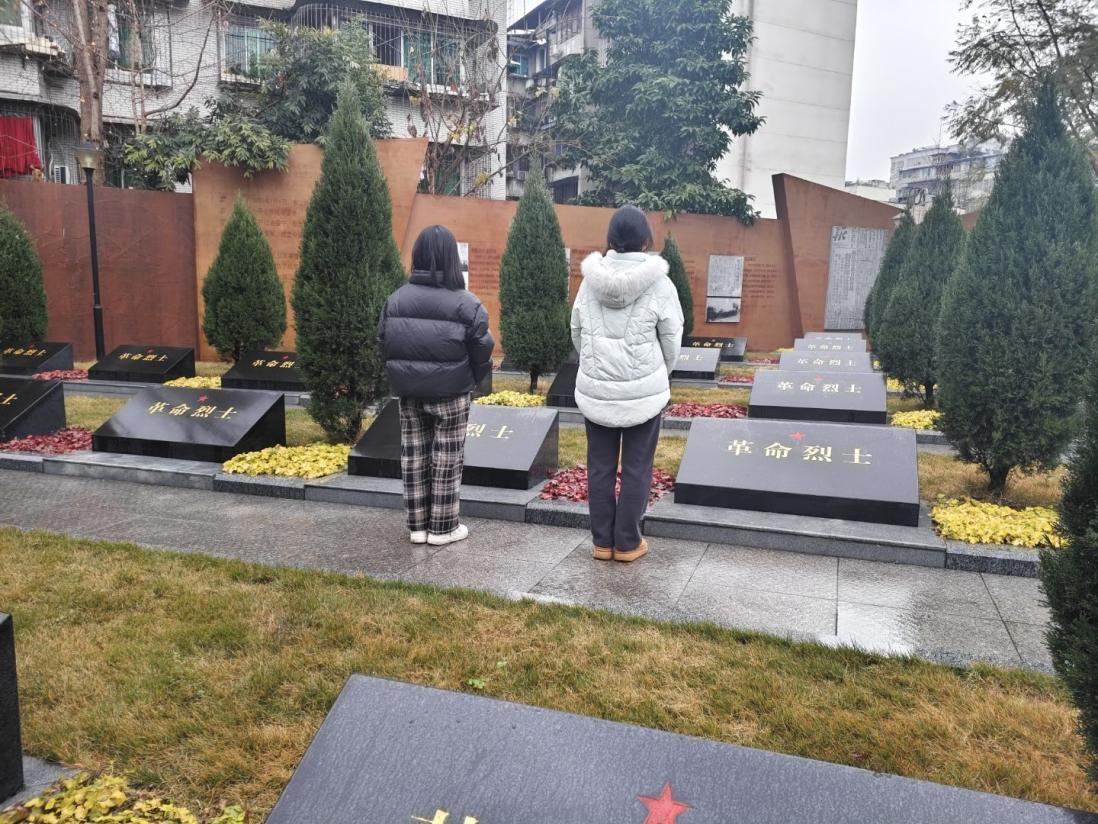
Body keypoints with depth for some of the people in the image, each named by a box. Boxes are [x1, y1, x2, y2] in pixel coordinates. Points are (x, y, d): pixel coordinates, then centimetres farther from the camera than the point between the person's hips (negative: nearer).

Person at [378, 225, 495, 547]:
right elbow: (481, 351, -10)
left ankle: (417, 525, 21)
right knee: (447, 459, 7)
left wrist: (403, 380, 12)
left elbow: (384, 344, 1)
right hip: (451, 395, -4)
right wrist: (471, 382, 7)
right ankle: (443, 528, 15)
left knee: (414, 456, 13)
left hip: (410, 394, 4)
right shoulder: (466, 304, -14)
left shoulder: (396, 299, -2)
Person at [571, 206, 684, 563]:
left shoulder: (590, 281, -3)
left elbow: (577, 333, 4)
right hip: (643, 392, -3)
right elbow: (671, 341, -5)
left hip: (595, 390, 3)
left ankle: (602, 542, 21)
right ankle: (627, 543, 18)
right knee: (636, 470, 10)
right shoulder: (660, 285, -11)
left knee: (600, 468, 12)